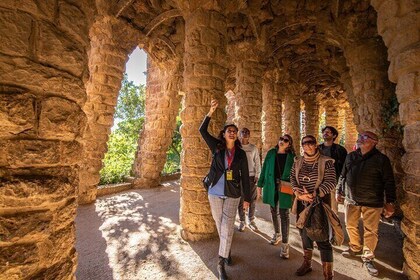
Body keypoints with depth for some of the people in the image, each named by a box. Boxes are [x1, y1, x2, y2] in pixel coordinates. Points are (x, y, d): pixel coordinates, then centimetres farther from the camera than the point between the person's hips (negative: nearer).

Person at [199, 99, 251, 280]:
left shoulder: (241, 153, 0)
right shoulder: (217, 147, -2)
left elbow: (245, 176, 3)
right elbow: (202, 131, -10)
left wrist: (247, 197, 3)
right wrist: (210, 112, -20)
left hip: (232, 194, 0)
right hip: (215, 192, 1)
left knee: (227, 226, -2)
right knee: (219, 224, 15)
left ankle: (221, 262, 12)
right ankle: (227, 251, 41)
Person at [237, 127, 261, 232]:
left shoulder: (254, 148, 5)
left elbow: (257, 163, 6)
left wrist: (257, 175, -2)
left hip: (251, 176, 1)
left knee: (252, 200, 8)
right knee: (240, 200, 5)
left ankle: (251, 221, 24)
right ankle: (242, 221, 20)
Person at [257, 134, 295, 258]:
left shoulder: (292, 157, -2)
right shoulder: (271, 153, 3)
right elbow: (264, 169, 6)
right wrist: (260, 184, 6)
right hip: (271, 187, 3)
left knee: (284, 214, 1)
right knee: (274, 211, 17)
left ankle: (285, 244, 13)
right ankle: (276, 234, 40)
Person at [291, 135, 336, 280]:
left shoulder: (326, 162, -8)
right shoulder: (297, 162, 4)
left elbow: (331, 182, -13)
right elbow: (292, 180, 6)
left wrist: (314, 195, -19)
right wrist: (299, 194, -11)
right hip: (302, 204, 5)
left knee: (323, 239, -2)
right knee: (305, 234, 18)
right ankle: (307, 264, 38)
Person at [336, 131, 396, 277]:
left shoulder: (381, 159, -7)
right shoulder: (350, 156, 4)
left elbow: (389, 182, -5)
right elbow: (343, 176, 11)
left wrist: (390, 202, -8)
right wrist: (339, 191, 10)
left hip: (372, 202, -4)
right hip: (351, 199, 4)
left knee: (371, 231, 7)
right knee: (350, 226, 15)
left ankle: (367, 258, 25)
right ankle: (355, 248, 38)